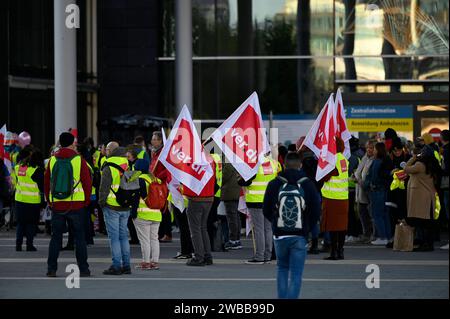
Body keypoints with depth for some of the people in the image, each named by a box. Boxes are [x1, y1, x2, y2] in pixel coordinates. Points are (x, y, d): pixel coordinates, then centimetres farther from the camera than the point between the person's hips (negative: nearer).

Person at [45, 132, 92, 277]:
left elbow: (46, 182, 8)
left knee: (56, 237, 9)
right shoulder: (79, 160, -4)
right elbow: (87, 182, -4)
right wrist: (87, 201, 8)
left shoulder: (52, 160, 4)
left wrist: (49, 201, 17)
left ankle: (51, 269, 6)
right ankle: (83, 269, 3)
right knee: (79, 237, 4)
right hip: (76, 204, -2)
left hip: (57, 205, 2)